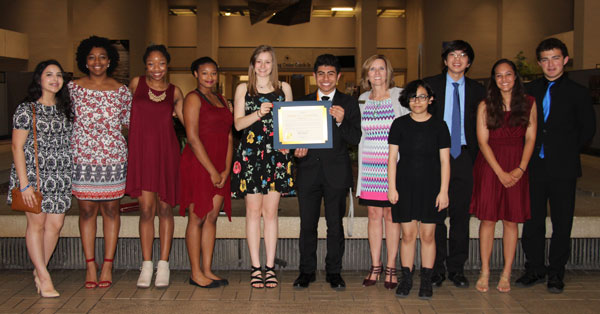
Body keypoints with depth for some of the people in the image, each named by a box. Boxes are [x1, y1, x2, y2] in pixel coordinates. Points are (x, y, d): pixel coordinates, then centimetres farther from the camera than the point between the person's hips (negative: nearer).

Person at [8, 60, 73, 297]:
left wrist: (70, 175, 11)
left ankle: (39, 271, 19)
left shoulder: (64, 109, 12)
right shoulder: (27, 109, -4)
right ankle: (44, 277, 8)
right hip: (34, 174, -5)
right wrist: (24, 184, -13)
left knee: (55, 225, 2)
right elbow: (17, 147, -7)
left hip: (60, 178, 5)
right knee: (36, 224, 0)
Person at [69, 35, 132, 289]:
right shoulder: (73, 87, 5)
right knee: (87, 210, 3)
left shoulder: (121, 91, 5)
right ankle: (90, 266, 13)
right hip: (82, 157, 0)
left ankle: (107, 266, 14)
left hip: (113, 157, 0)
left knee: (111, 209, 4)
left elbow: (128, 122, 11)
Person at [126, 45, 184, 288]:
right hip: (141, 152, 0)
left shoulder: (174, 92, 6)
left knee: (165, 208, 3)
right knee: (146, 209, -2)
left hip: (166, 152, 1)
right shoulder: (136, 84, 5)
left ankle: (163, 264, 12)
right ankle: (146, 265, 9)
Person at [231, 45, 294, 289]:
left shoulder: (284, 88, 14)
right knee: (253, 211, 0)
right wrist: (258, 114, -15)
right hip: (250, 154, -1)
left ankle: (270, 267, 8)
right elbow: (238, 123, 2)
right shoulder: (243, 89, 11)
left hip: (276, 154, 1)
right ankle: (256, 268, 7)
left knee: (271, 212, 2)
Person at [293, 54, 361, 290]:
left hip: (336, 173, -2)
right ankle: (307, 271, 18)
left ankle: (334, 272, 17)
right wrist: (297, 149, -8)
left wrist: (341, 121, -23)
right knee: (307, 224, 6)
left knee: (335, 225, 5)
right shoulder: (303, 102, 11)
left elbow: (355, 139, -6)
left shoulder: (349, 104, 4)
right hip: (309, 171, 2)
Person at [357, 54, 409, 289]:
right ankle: (375, 267, 15)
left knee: (391, 214, 0)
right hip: (370, 166, 3)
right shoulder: (362, 99, 12)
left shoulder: (400, 97, 0)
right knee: (374, 213, 5)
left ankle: (391, 268, 9)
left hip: (393, 164, -3)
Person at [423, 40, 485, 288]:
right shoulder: (430, 85, 3)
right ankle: (436, 267, 13)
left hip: (463, 158, 2)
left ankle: (456, 268, 17)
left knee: (460, 214, 6)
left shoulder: (477, 90, 9)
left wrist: (474, 156, 0)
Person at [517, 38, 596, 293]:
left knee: (562, 224, 4)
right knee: (532, 221, 8)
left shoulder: (578, 93, 1)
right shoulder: (530, 91, 8)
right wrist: (532, 151, 3)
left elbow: (588, 129, 6)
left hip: (563, 169, -2)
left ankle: (556, 273, 16)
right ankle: (535, 269, 21)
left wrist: (566, 150, 2)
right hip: (534, 167, 3)